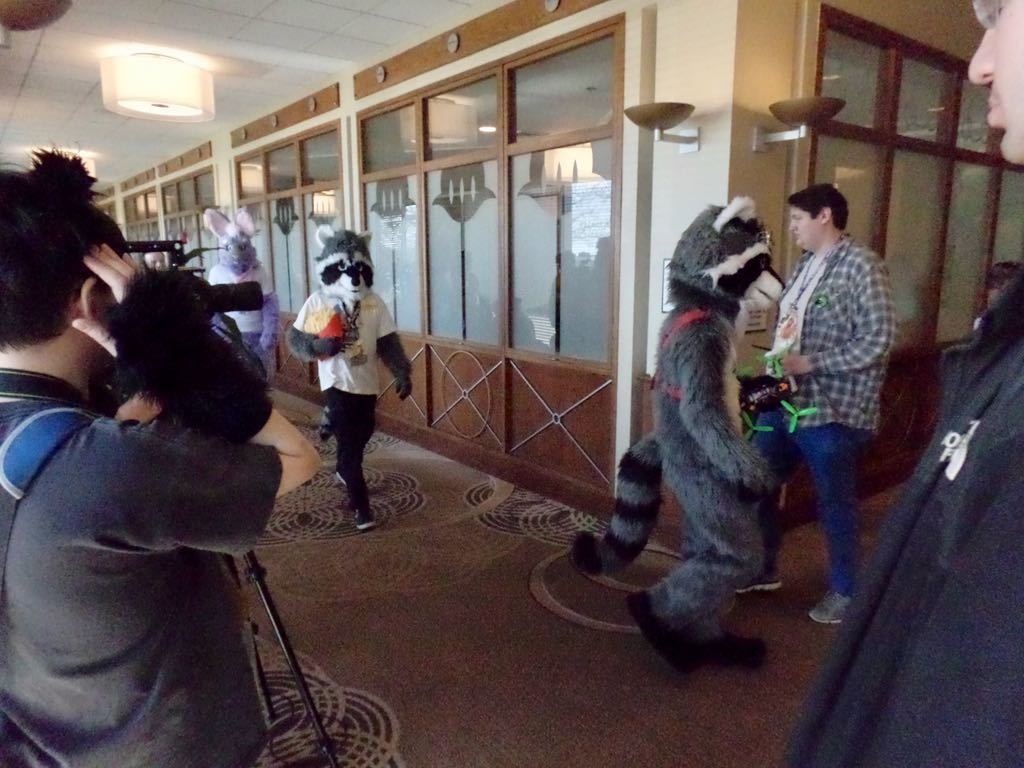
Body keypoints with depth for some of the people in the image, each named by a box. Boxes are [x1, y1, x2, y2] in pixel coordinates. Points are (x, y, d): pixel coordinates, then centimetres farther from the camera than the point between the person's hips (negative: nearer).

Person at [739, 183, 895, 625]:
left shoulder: (860, 266, -11)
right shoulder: (806, 265, 12)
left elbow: (877, 339, -17)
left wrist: (810, 364, -20)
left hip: (831, 411, -8)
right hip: (784, 402, 8)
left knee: (835, 505, 7)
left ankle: (845, 590, 28)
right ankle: (763, 570, 33)